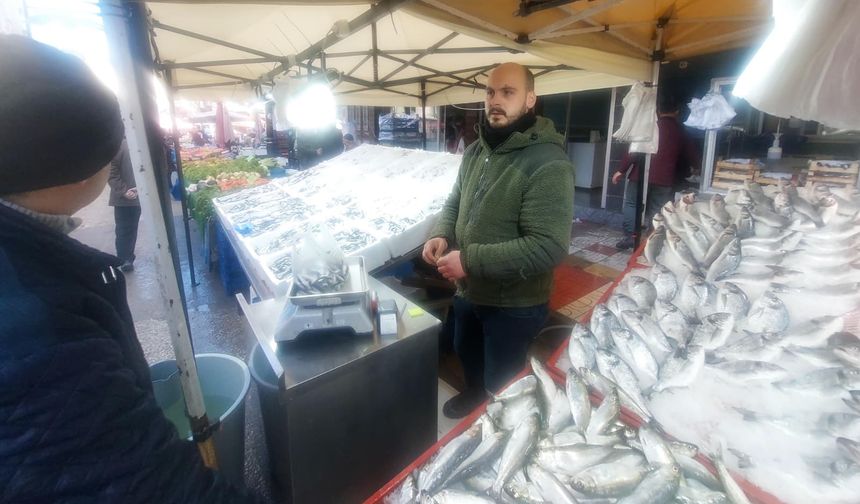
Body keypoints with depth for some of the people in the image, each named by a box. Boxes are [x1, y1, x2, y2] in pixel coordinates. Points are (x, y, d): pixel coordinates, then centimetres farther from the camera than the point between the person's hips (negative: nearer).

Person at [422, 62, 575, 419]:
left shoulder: (547, 164, -24)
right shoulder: (476, 150, 3)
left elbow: (549, 247, -30)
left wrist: (471, 260, -29)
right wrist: (442, 234, -8)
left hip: (514, 304, -8)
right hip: (468, 291, 8)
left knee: (502, 386, 14)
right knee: (466, 353, 31)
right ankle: (473, 394, 61)